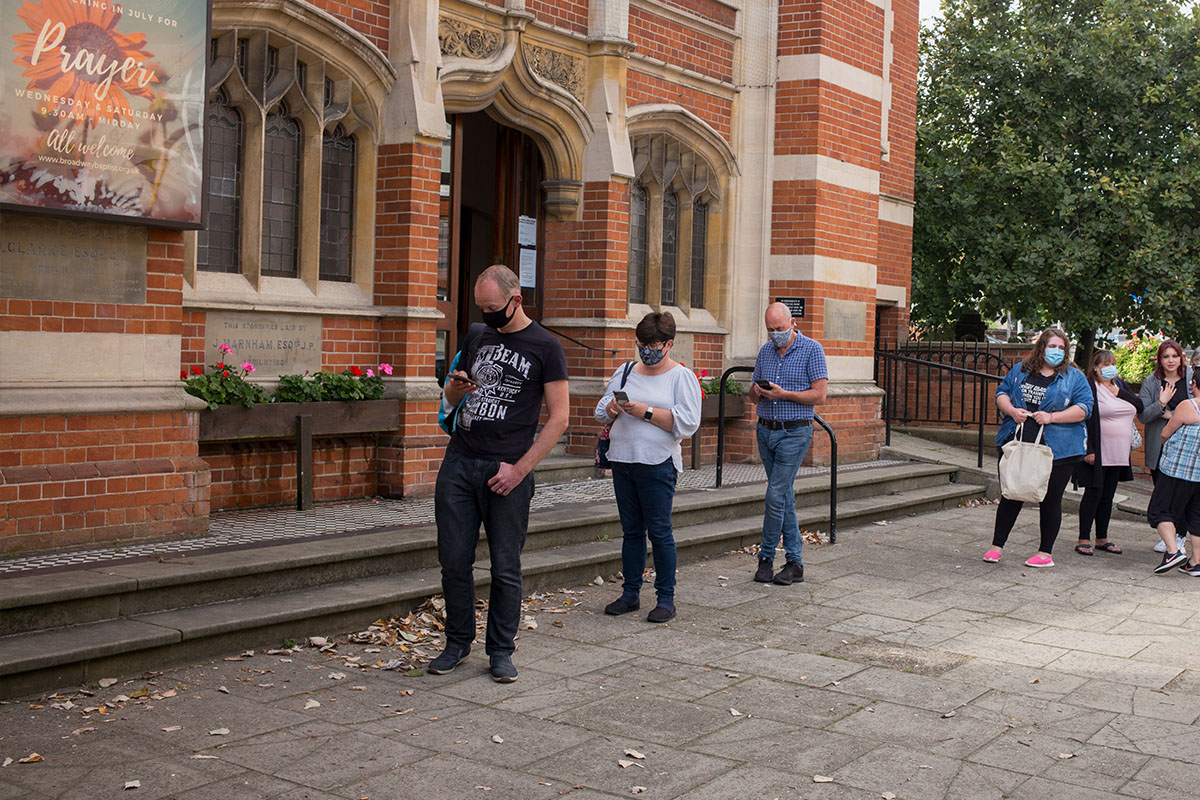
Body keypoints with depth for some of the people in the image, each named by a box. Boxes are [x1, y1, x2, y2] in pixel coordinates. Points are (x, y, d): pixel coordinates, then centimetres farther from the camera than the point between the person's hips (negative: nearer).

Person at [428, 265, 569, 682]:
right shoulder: (479, 338, 15)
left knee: (505, 567, 2)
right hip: (458, 463, 5)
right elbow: (449, 400, 24)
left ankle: (501, 650, 15)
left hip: (507, 470, -4)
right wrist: (455, 388, -2)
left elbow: (558, 418, -5)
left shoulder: (545, 347, -1)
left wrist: (520, 469, -12)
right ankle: (458, 643, 21)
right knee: (454, 561, 6)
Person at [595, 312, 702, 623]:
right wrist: (613, 407, -6)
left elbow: (688, 422, -12)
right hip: (622, 460, 5)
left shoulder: (682, 377, -1)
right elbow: (601, 412, 17)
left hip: (657, 463, -5)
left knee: (659, 531, -3)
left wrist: (646, 412, -16)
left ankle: (666, 598, 6)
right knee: (631, 529, 11)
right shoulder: (625, 372, 15)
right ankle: (630, 593, 19)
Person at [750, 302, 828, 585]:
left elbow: (819, 395, -10)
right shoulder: (765, 351, 11)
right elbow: (754, 389, 18)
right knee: (785, 496, 9)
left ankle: (766, 555, 5)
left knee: (776, 495, -10)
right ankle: (794, 561, 15)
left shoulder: (812, 349, -6)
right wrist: (757, 391, -6)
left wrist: (784, 394, -19)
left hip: (794, 433, -6)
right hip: (765, 431, 6)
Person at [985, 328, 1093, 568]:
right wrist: (1012, 410, -7)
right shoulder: (1021, 370, 12)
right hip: (1018, 445, 2)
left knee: (1050, 500, 4)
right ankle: (997, 546, 15)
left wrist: (1051, 417, -15)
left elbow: (1083, 408, -5)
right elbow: (1001, 392, 13)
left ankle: (1045, 553, 14)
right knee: (1011, 496, 7)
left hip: (1057, 448, -2)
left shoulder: (1074, 377, 3)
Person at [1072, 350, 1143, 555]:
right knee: (1093, 494, -7)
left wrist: (1119, 391, -8)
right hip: (1097, 454, -7)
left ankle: (1102, 538, 18)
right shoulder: (1089, 387, -9)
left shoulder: (1119, 384, 15)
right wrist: (1088, 450, -20)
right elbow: (1083, 420, -15)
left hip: (1118, 454, 7)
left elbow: (1139, 406, 4)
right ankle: (1084, 539, -1)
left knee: (1108, 496, 11)